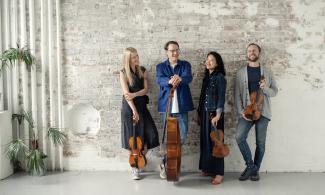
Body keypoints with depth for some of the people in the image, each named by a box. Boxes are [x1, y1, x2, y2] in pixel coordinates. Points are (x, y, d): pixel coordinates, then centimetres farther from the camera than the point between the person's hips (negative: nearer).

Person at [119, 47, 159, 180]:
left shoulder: (143, 71, 6)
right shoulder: (123, 73, -4)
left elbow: (145, 89, 0)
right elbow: (126, 93, -10)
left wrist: (134, 94, -18)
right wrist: (134, 110, -16)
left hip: (142, 106, 3)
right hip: (129, 107, -3)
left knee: (150, 135, -6)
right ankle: (134, 167, 15)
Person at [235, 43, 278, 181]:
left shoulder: (267, 72, 8)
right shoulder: (241, 72, 6)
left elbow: (274, 92, 8)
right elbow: (237, 94, 2)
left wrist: (265, 88, -14)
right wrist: (241, 111, -9)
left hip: (262, 111, 1)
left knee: (260, 142, 4)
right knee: (239, 137, -17)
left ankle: (255, 170, 21)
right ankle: (250, 165, 3)